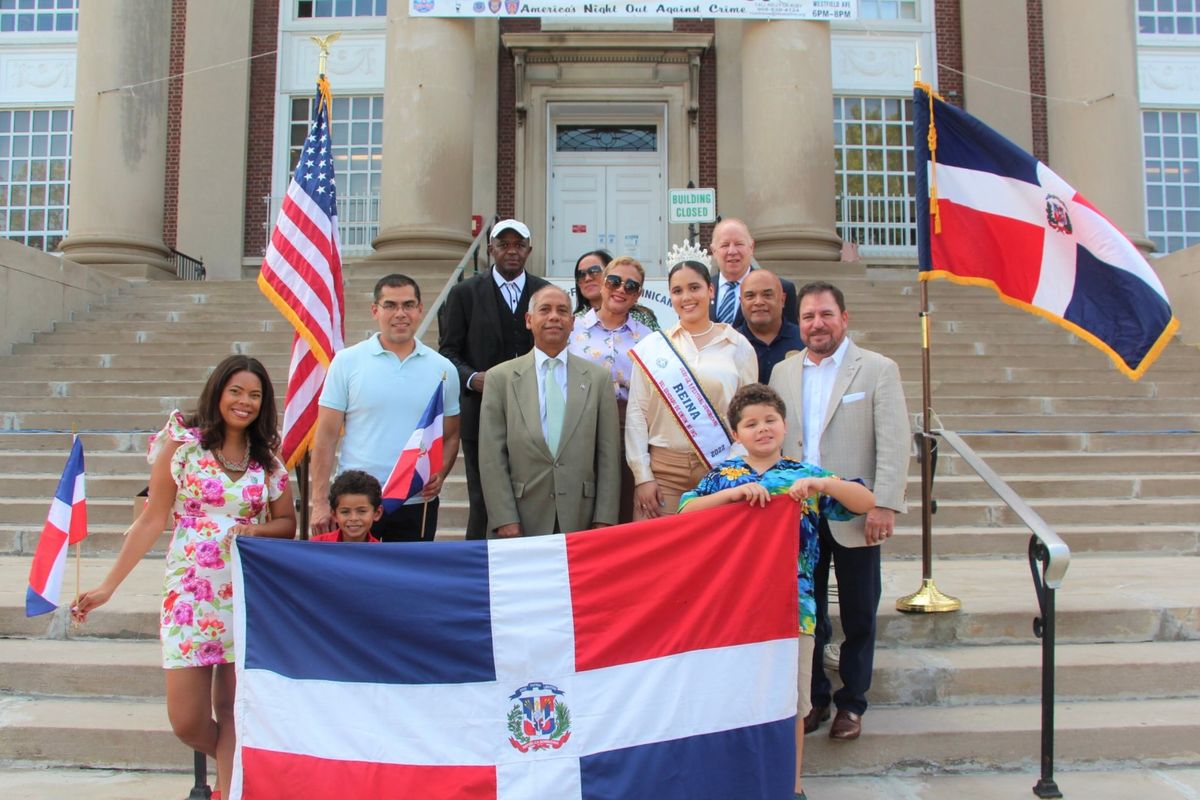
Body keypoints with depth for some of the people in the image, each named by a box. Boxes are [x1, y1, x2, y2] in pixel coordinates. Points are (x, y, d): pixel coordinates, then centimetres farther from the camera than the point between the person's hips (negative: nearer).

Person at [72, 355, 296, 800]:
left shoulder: (267, 459, 6)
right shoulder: (181, 444, -1)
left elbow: (287, 524, 11)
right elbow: (153, 519, 0)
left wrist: (257, 531, -11)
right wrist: (108, 586, -3)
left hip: (248, 594, 2)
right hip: (190, 593, -1)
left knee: (232, 710, 1)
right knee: (187, 721, 0)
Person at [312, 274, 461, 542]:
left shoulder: (443, 369, 5)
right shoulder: (347, 362, 0)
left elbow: (450, 437, 9)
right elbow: (326, 436, -1)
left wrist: (440, 474, -10)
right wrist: (320, 502, -6)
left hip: (417, 504, 2)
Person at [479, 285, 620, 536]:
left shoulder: (598, 378, 6)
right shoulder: (500, 378, 3)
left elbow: (608, 454, 4)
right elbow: (492, 456, 0)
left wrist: (604, 519, -1)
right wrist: (504, 519, -7)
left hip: (581, 521, 1)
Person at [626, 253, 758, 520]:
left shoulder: (738, 346, 6)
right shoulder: (650, 347, 6)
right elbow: (636, 413, 3)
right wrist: (642, 476, -3)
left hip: (721, 469, 0)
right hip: (662, 469, 0)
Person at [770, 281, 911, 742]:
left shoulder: (878, 370, -3)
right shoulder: (782, 374, 8)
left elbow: (894, 444, -9)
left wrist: (885, 505, -17)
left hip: (854, 516, -3)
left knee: (858, 615, 9)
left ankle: (852, 703, 26)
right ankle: (813, 699, 27)